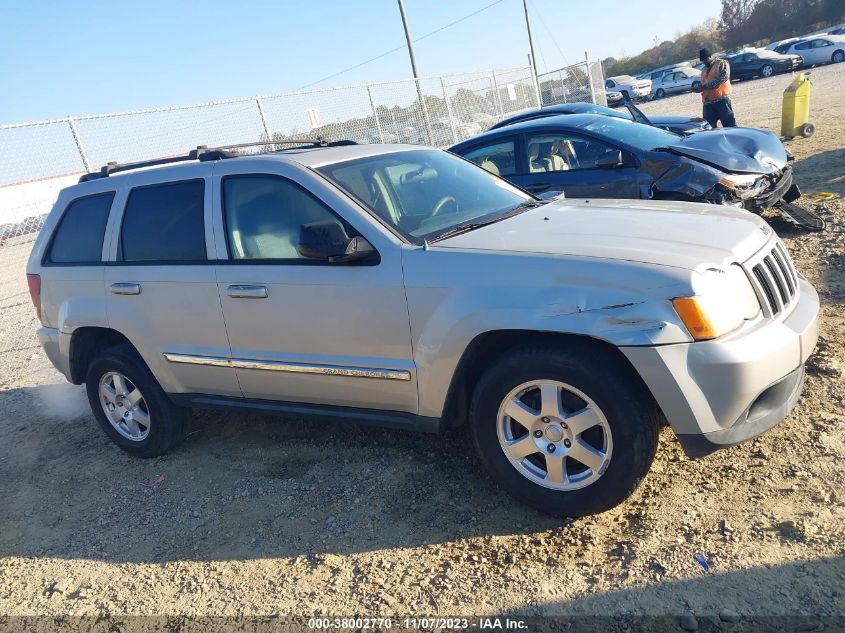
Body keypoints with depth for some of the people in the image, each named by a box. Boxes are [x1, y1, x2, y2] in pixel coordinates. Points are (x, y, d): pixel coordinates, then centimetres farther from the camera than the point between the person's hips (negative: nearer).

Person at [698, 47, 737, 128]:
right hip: (708, 102, 6)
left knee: (730, 125, -5)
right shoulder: (704, 69, 21)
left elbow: (723, 78, -15)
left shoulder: (722, 64, 1)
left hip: (721, 100, -6)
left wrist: (705, 85, -17)